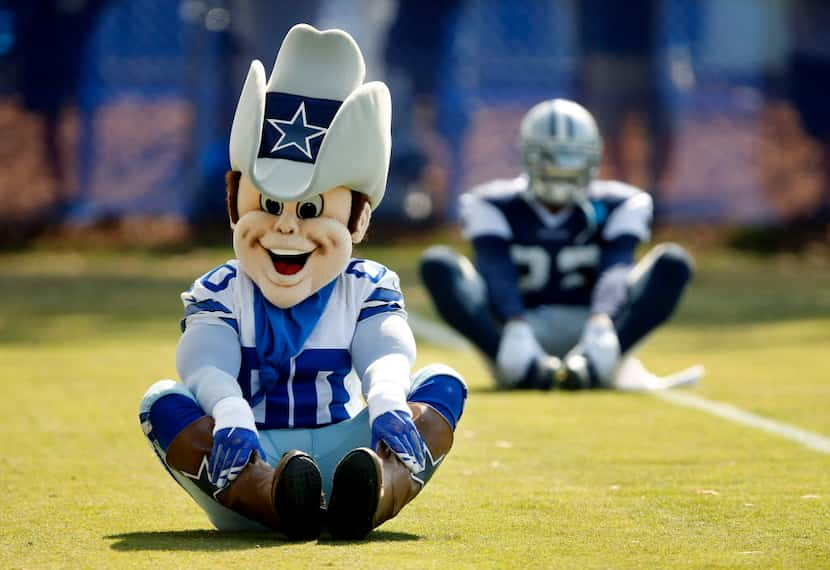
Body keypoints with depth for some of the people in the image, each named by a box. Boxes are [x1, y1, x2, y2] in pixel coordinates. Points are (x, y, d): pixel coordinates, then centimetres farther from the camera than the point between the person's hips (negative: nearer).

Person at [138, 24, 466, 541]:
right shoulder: (219, 294, 4)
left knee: (443, 386, -20)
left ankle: (372, 497, -56)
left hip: (343, 452, 1)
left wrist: (388, 408, -41)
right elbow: (209, 368, -18)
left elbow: (386, 359, -15)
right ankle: (275, 500, -58)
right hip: (246, 469, -1)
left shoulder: (367, 289, 7)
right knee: (164, 403, -26)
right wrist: (231, 421, -43)